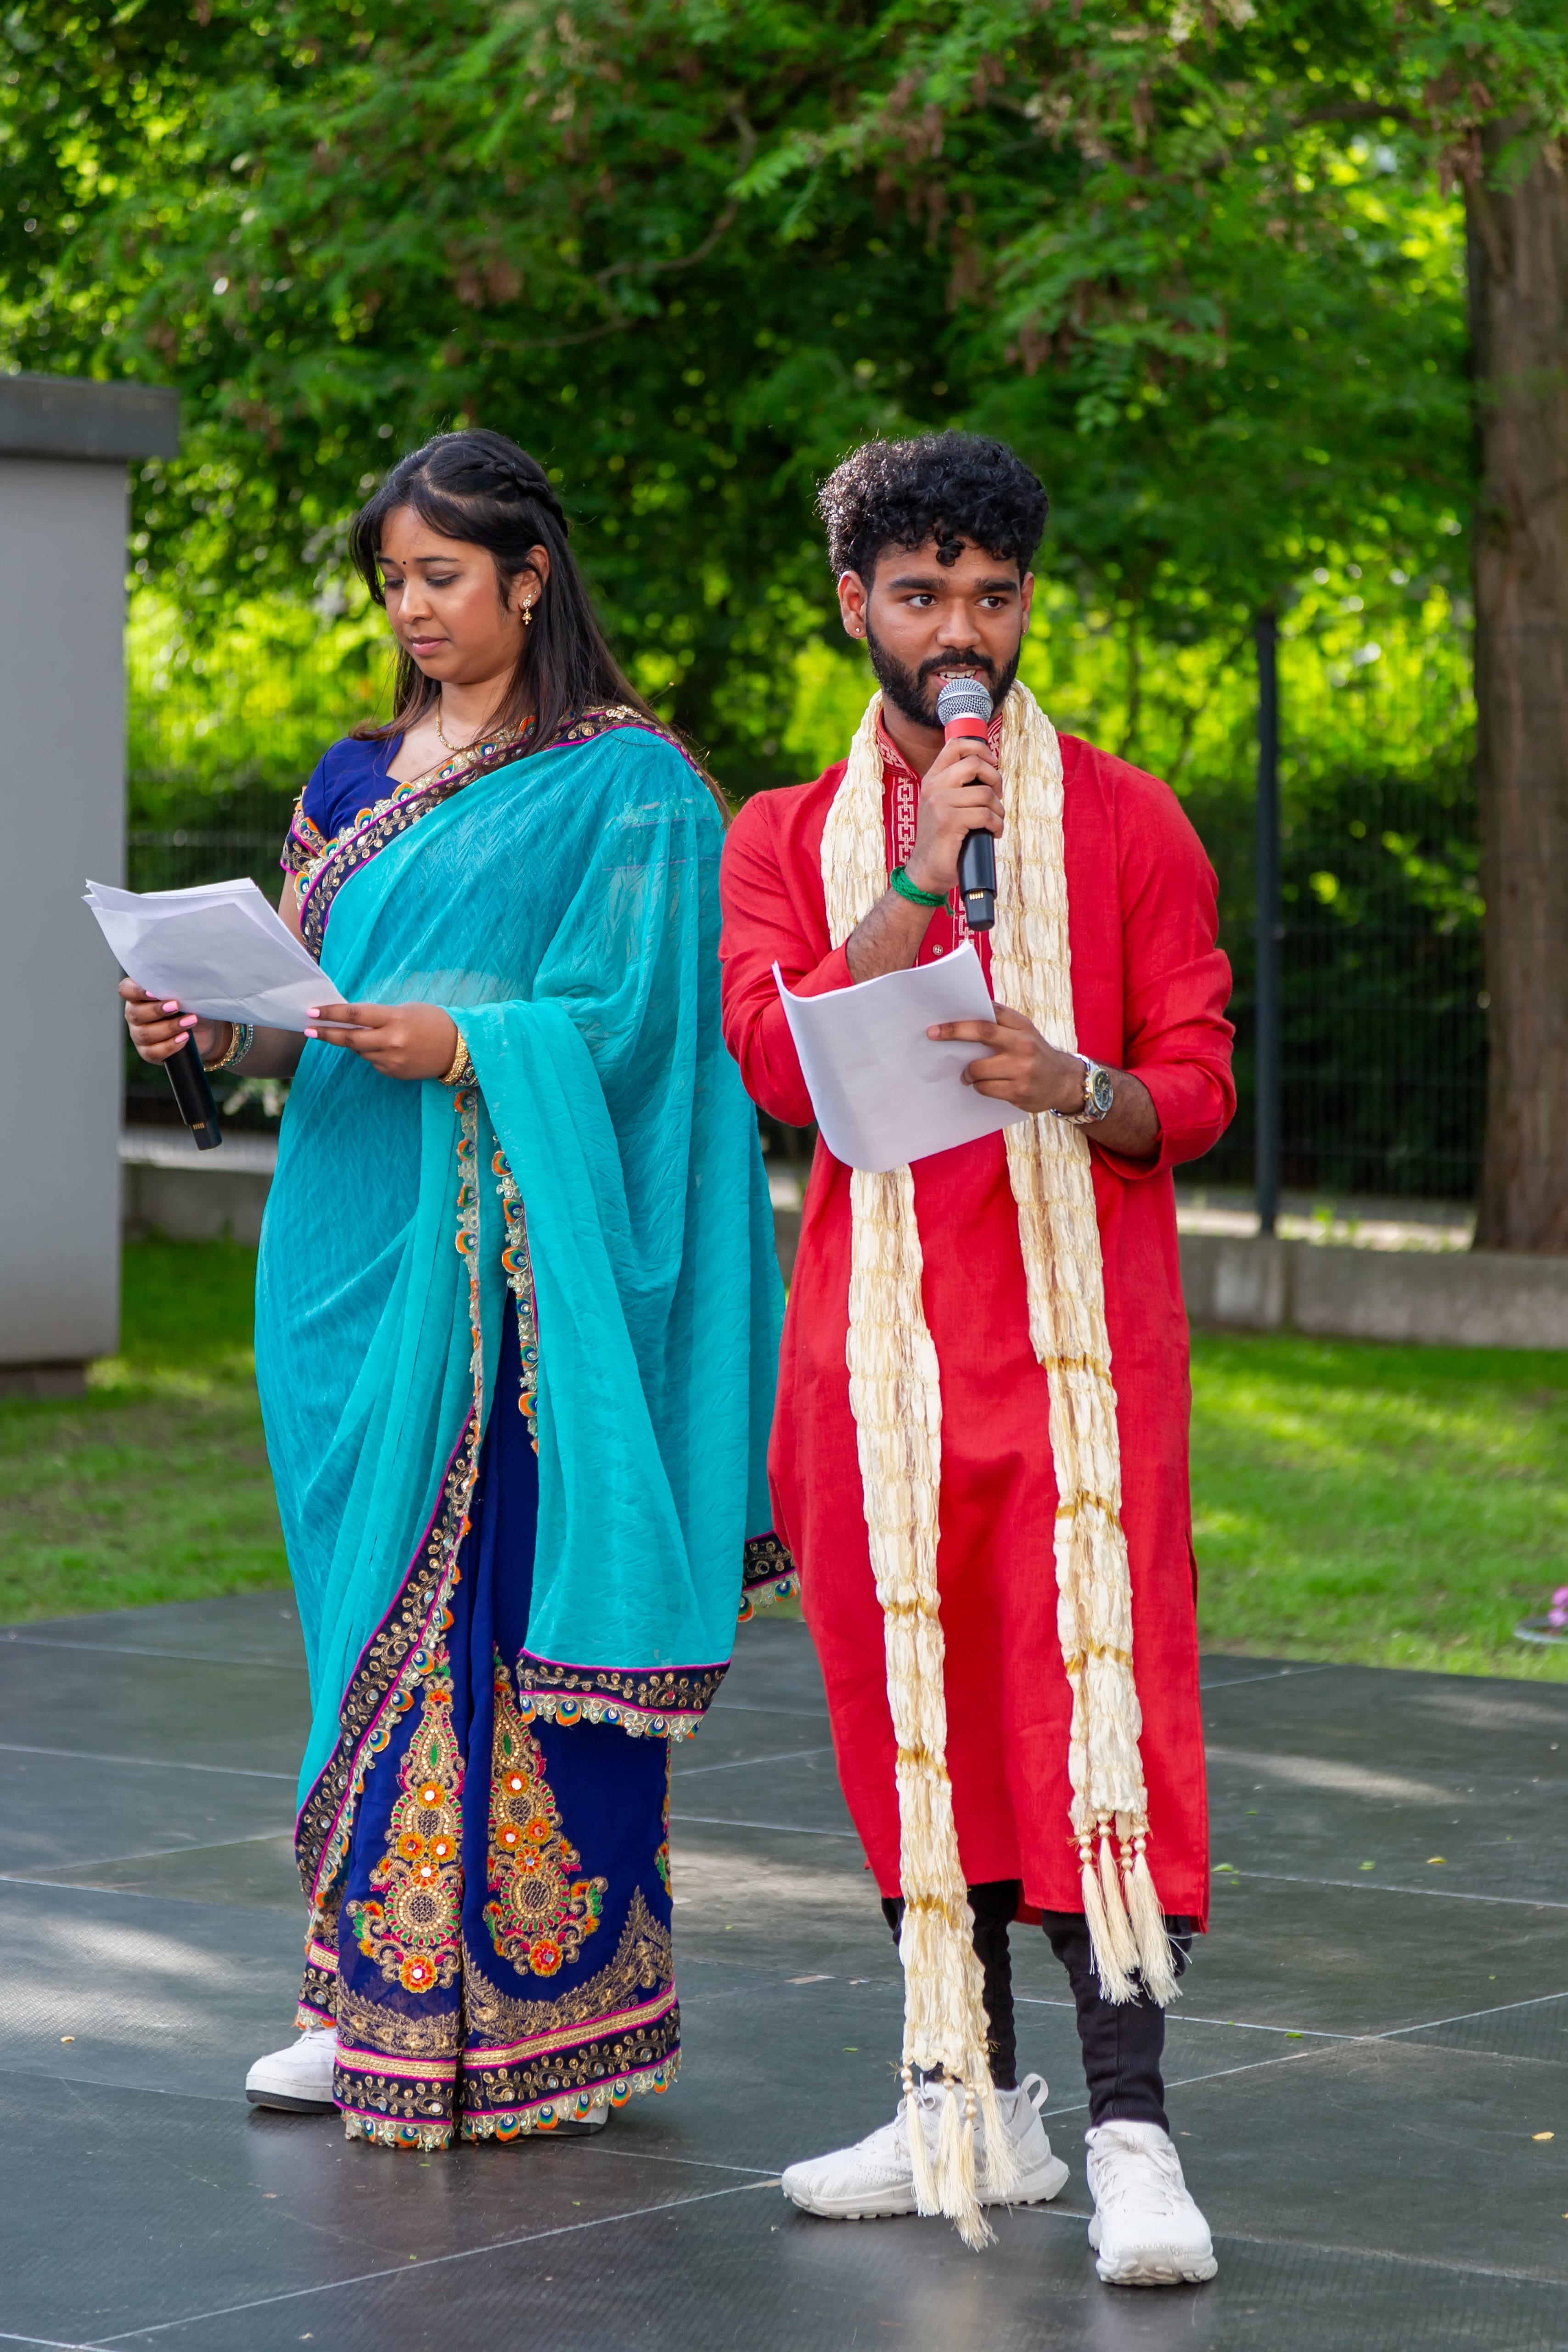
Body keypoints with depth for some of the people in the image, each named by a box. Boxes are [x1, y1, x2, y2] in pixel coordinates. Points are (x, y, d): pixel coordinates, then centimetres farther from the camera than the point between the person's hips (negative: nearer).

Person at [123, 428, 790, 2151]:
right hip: (357, 1235, 6)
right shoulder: (356, 782, 17)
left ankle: (531, 2004, -2)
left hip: (518, 1253, -6)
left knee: (507, 1599, -8)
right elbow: (311, 1001, 18)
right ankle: (377, 1990, 13)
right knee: (375, 1592, 7)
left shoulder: (625, 785, -3)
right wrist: (219, 1027, -3)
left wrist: (461, 1046, -23)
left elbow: (632, 1021, -9)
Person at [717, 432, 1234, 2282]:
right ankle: (969, 2102, 17)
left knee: (1089, 1708, -12)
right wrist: (917, 877, -14)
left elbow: (1196, 1090, 3)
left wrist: (1072, 1086, -18)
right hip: (877, 1342, 3)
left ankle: (1129, 2132, -14)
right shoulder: (784, 840, 12)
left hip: (1078, 1326, -3)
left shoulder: (1125, 822, 6)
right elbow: (777, 1059, -5)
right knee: (911, 1713, 7)